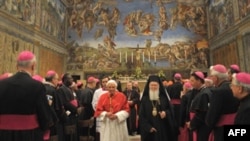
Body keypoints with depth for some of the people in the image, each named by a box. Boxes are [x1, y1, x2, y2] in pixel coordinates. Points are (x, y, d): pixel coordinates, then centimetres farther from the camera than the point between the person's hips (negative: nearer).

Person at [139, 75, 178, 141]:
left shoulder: (164, 98, 3)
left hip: (163, 130, 1)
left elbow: (170, 110, 6)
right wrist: (148, 127, -12)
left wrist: (166, 113, -16)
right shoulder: (144, 99, 0)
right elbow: (141, 115, -2)